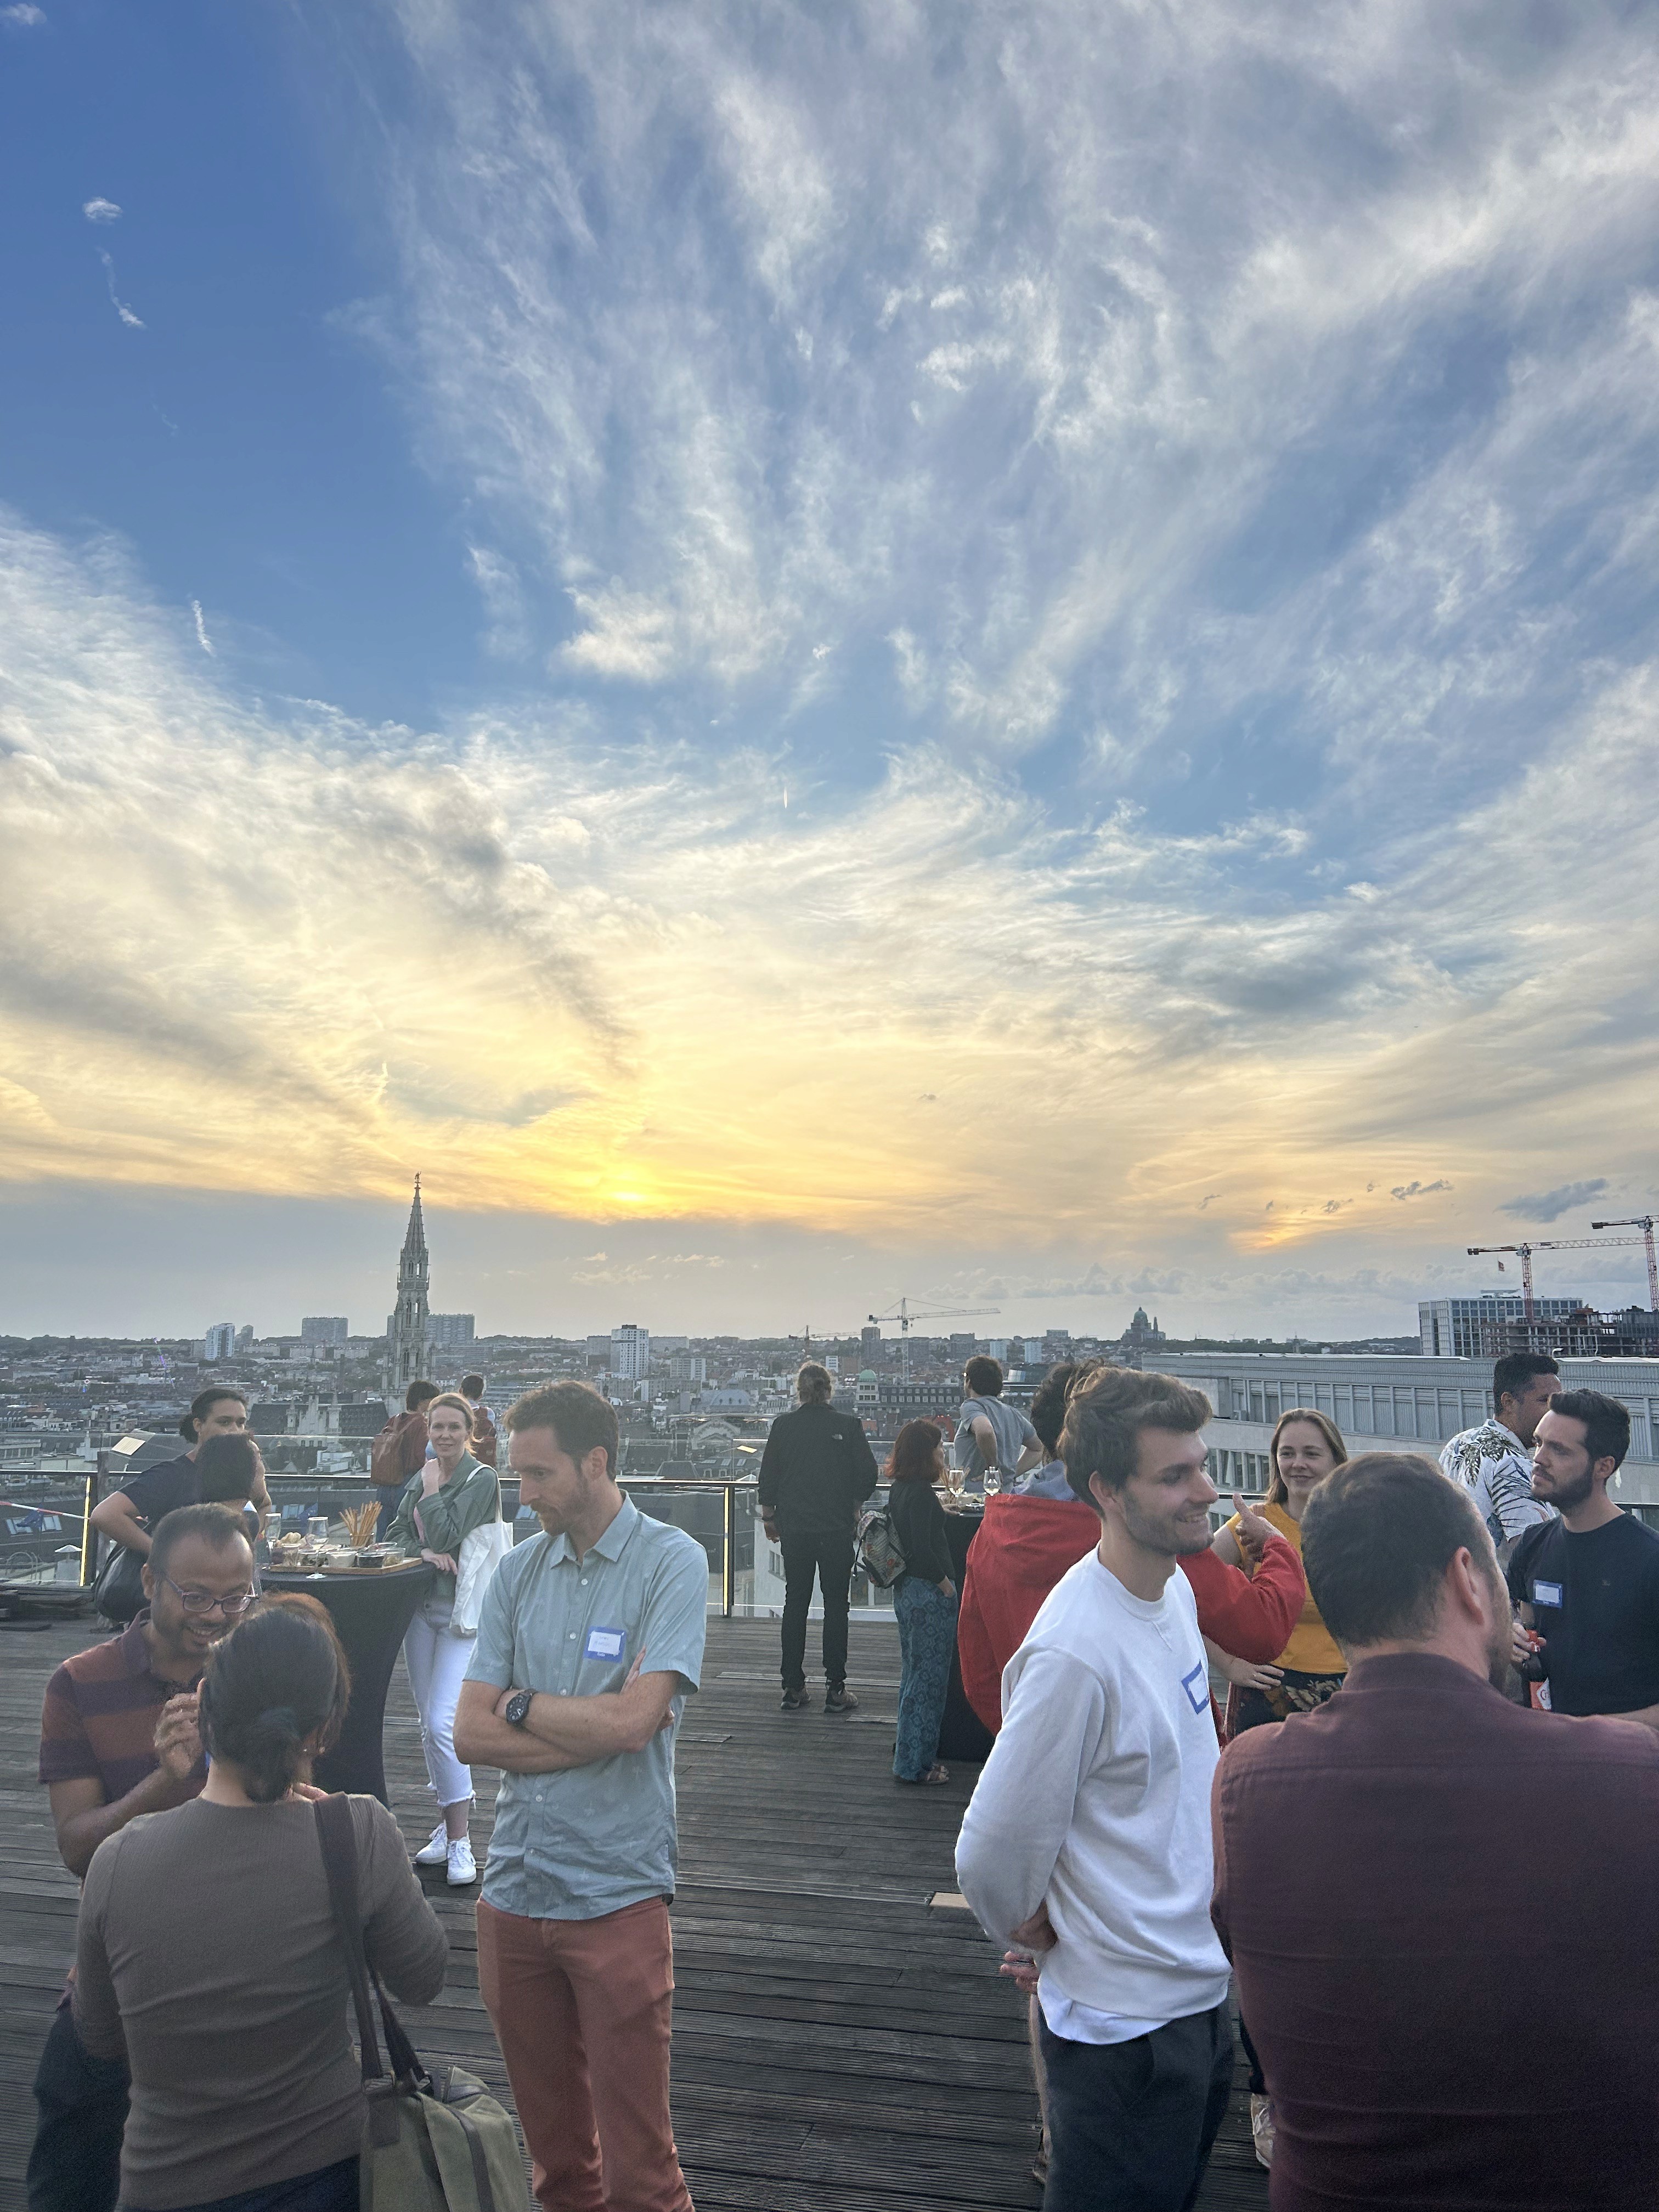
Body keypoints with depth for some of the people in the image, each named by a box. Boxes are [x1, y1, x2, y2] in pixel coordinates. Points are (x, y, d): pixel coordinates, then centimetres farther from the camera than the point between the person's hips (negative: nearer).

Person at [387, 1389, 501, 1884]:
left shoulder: (481, 1478, -10)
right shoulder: (421, 1477, 11)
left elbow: (448, 1537, -18)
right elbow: (396, 1533, 6)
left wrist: (432, 1489, -8)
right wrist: (424, 1552, -13)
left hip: (462, 1611, -7)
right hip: (421, 1606, 7)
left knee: (442, 1725, -13)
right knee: (428, 1727, 13)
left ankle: (460, 1844, -2)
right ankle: (447, 1827, 27)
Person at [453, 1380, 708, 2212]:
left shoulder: (671, 1562, -10)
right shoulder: (517, 1572, 4)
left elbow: (632, 1718, -20)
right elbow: (472, 1734, -1)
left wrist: (521, 1705, -6)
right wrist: (593, 1728, -13)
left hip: (617, 1893, -4)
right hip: (513, 1888, 5)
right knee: (551, 2138, 19)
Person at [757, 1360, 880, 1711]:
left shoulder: (783, 1425, -2)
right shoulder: (848, 1425, -6)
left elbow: (768, 1476, 2)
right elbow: (868, 1475, -5)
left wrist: (768, 1517, 15)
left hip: (794, 1528, 2)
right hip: (837, 1528, -2)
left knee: (795, 1604, 11)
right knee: (836, 1604, 7)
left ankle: (793, 1688, 14)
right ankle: (835, 1689, 7)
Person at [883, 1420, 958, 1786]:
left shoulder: (899, 1487, 8)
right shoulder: (920, 1493, -21)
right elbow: (924, 1550, -25)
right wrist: (947, 1587, -15)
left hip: (906, 1588, 10)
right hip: (928, 1592, -10)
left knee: (913, 1671, 21)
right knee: (929, 1677, 1)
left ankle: (907, 1747, 34)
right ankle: (916, 1763, 10)